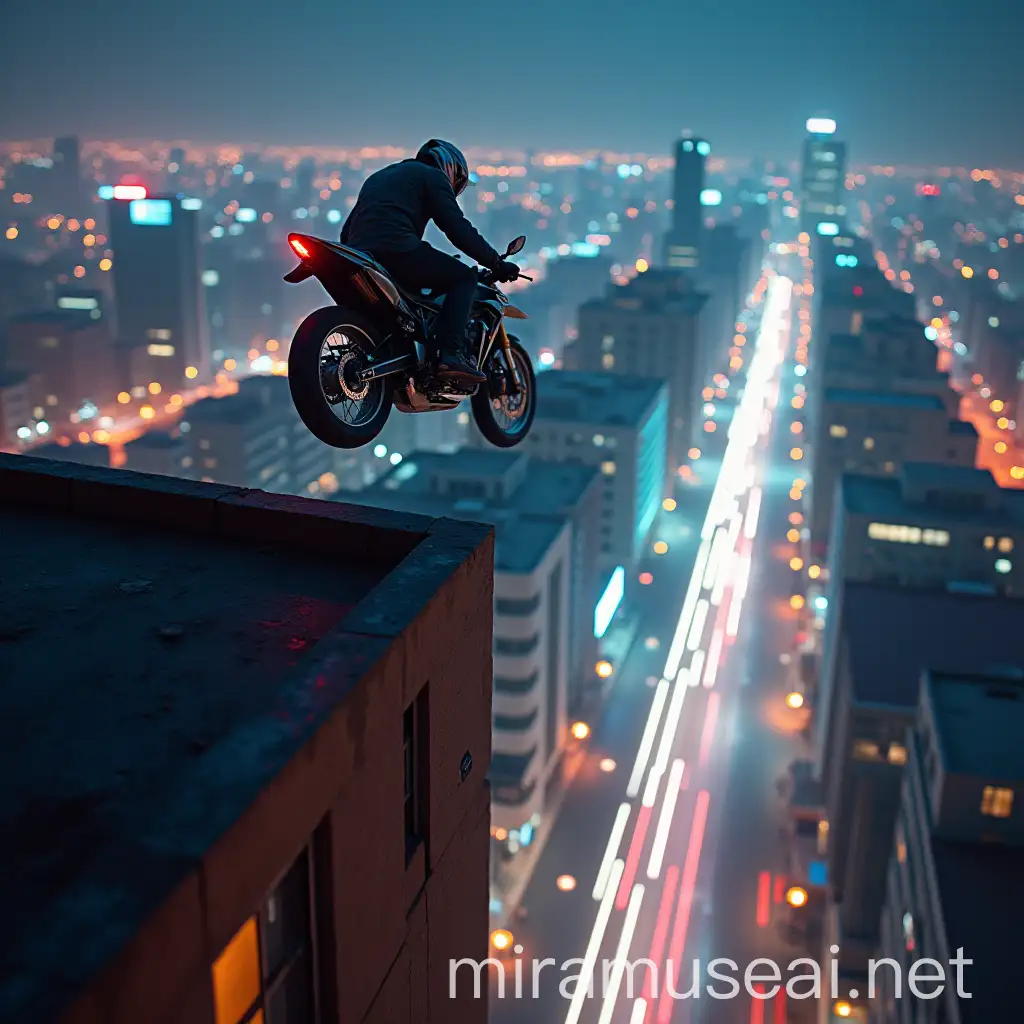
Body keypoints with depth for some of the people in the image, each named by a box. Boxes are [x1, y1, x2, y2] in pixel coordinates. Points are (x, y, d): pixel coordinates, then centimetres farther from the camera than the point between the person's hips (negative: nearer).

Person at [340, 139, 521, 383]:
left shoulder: (377, 177, 36)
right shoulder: (432, 176, 13)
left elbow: (346, 232, 34)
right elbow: (458, 228, 0)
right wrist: (497, 264, 5)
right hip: (398, 251, -7)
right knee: (464, 277, 3)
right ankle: (452, 354, -16)